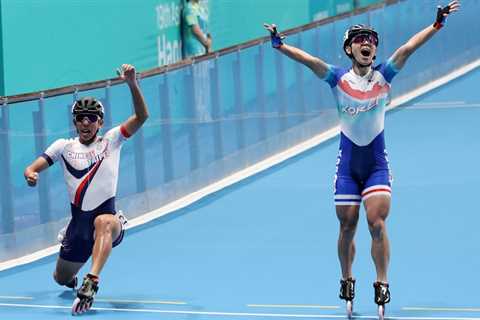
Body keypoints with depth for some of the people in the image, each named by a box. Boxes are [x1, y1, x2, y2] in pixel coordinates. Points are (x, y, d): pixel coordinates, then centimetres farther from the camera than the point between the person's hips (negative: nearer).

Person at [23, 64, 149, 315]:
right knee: (62, 278, 12)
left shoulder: (111, 141, 2)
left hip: (108, 217, -3)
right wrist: (30, 174, -25)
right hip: (78, 222, 4)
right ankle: (72, 277, 52)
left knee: (103, 222, -41)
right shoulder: (64, 146, 7)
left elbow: (141, 117, -9)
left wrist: (132, 83, -23)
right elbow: (33, 168, 1)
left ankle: (92, 282, -53)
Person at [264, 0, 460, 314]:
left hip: (377, 164, 0)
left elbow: (408, 48, -11)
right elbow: (310, 60, -15)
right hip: (348, 165, 1)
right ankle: (347, 280, 26)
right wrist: (280, 44, -29)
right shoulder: (339, 79, -2)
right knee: (347, 227, 6)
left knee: (377, 223, -13)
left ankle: (382, 283, -4)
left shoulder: (383, 76, -1)